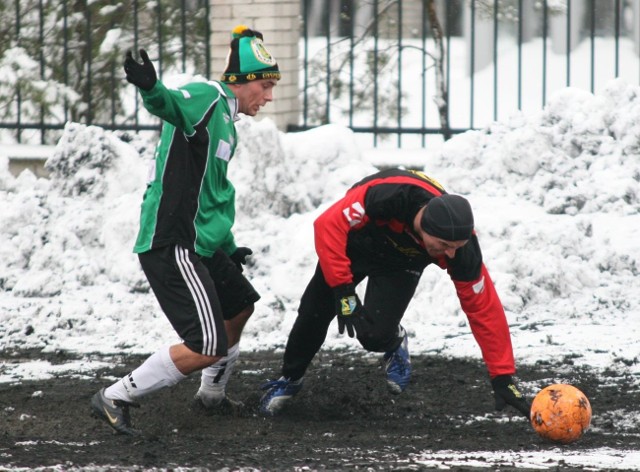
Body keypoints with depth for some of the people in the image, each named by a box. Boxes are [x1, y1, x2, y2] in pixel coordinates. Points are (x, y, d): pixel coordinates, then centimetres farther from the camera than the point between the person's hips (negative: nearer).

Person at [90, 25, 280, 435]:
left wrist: (228, 247, 39)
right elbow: (174, 104, -35)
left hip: (199, 246, 11)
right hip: (172, 245, -11)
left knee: (240, 305, 30)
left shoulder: (226, 123, 21)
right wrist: (152, 90, -58)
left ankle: (212, 394, 50)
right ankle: (115, 399, -5)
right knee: (206, 348, -15)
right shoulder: (207, 98, -11)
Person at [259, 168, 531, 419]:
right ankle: (290, 379, 33)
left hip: (400, 264, 1)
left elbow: (484, 309, -26)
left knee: (374, 335, -20)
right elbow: (328, 225, -40)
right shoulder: (387, 195, -45)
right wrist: (343, 291, -44)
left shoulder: (460, 247, -35)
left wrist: (503, 378, -25)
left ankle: (394, 344, 17)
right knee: (314, 313, 3)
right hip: (355, 240, -1)